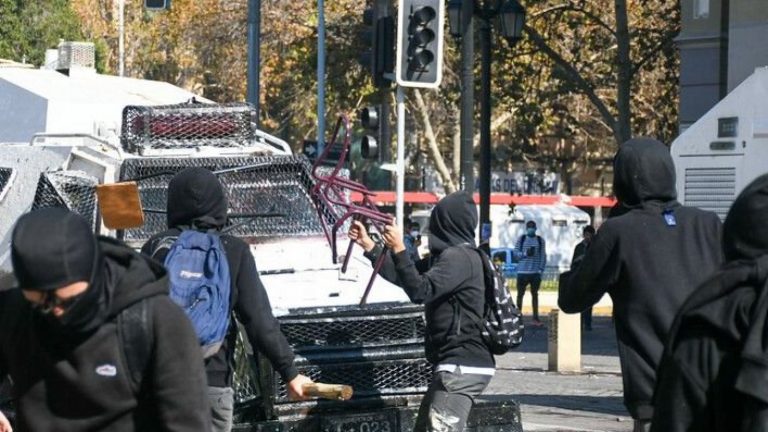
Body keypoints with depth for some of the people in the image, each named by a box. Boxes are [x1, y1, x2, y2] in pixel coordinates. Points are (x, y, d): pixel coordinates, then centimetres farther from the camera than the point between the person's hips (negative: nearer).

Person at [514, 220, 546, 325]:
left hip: (535, 272, 0)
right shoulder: (521, 239, 5)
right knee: (520, 294, 3)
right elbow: (516, 253, 0)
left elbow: (543, 256, 2)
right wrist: (525, 253, -18)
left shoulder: (540, 240, 5)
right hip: (522, 272, 0)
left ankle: (536, 318, 8)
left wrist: (541, 269, -7)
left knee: (535, 294, 5)